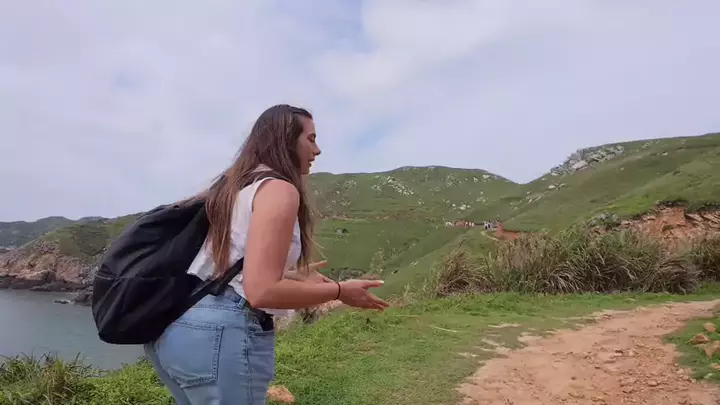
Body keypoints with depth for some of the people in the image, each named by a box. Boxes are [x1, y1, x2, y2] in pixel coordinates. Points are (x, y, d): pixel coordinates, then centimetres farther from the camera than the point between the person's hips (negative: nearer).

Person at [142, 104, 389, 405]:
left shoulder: (233, 187, 17)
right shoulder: (279, 189, -12)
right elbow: (262, 292, -20)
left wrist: (295, 276, 25)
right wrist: (340, 291, -9)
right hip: (223, 333, -9)